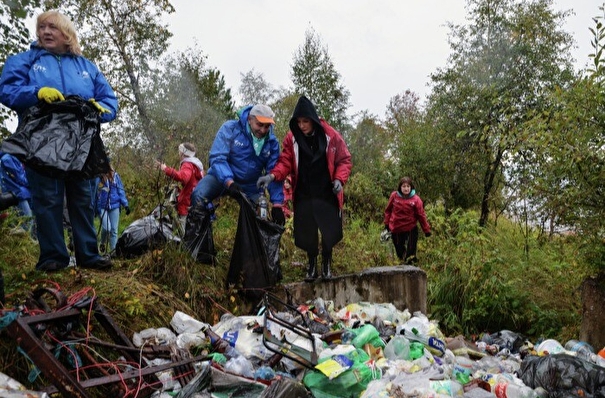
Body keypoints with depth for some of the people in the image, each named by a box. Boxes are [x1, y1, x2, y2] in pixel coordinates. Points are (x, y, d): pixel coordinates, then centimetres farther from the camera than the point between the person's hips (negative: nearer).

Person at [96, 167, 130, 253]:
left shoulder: (115, 175, 2)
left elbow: (121, 190, 6)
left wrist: (125, 204, -1)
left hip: (115, 206, 3)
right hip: (102, 207, -3)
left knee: (114, 230, 3)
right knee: (107, 228, -13)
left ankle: (113, 251, 12)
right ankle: (103, 243, 17)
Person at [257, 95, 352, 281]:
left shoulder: (331, 136, -7)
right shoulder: (291, 138, -2)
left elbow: (344, 160, -1)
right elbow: (285, 162, -4)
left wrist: (339, 179, -17)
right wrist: (273, 176, -23)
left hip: (327, 194, -1)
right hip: (303, 195, 2)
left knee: (329, 231, 4)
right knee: (307, 233, 7)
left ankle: (326, 264, 27)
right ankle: (312, 265, 29)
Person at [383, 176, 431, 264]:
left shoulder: (416, 199, -10)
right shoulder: (394, 196, -5)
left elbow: (421, 215, -6)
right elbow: (388, 210, 8)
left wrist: (427, 230, -4)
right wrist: (387, 223, 10)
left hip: (410, 230, -2)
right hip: (395, 229, 2)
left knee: (410, 254, 2)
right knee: (400, 252, 17)